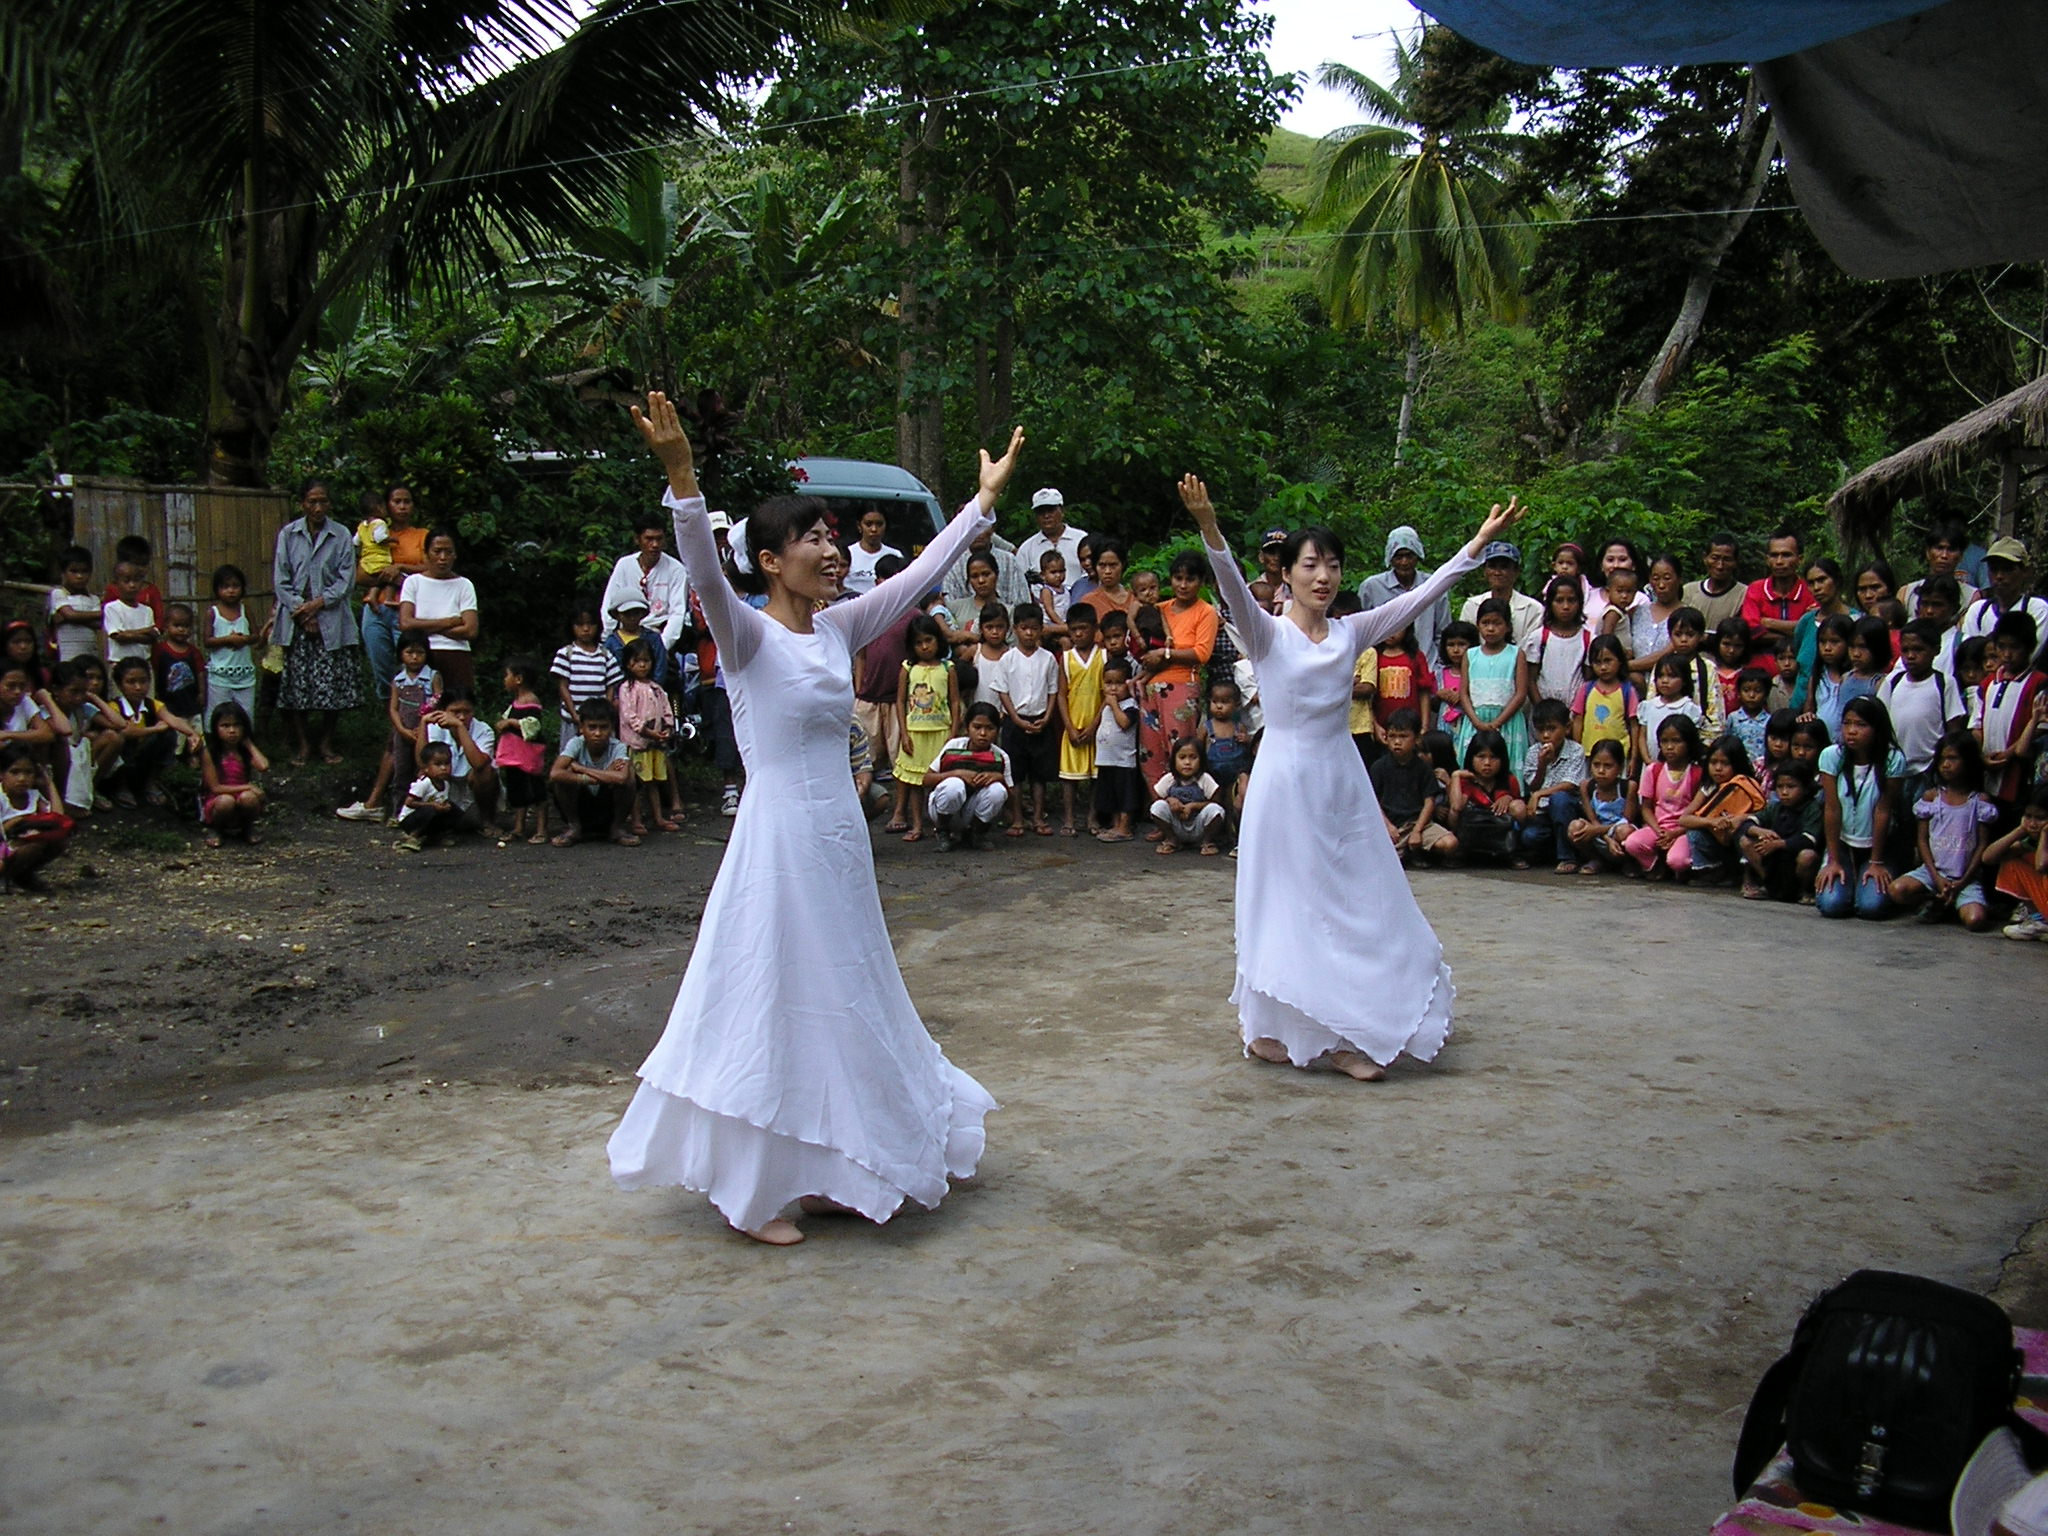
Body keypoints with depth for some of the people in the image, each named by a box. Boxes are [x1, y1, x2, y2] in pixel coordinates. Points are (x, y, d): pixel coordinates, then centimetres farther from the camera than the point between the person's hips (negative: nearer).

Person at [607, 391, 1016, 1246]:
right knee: (774, 1001, 0)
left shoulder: (837, 628, 7)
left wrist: (985, 499, 15)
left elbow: (921, 574, 13)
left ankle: (824, 1171, 31)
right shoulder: (748, 635, -11)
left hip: (839, 838, 8)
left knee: (842, 1000, 15)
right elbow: (705, 574, -30)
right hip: (779, 834, -8)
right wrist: (682, 481, -44)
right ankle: (750, 1193, 14)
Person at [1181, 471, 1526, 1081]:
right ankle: (1273, 1028, 14)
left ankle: (1343, 1034, 16)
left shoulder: (1351, 633, 7)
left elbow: (1421, 596, 3)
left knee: (1357, 901, 6)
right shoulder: (1267, 633, -5)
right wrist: (1209, 529, -40)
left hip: (1341, 779, 5)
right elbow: (1233, 586, -23)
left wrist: (1479, 542, -4)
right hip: (1285, 779, -5)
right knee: (1289, 903, 1)